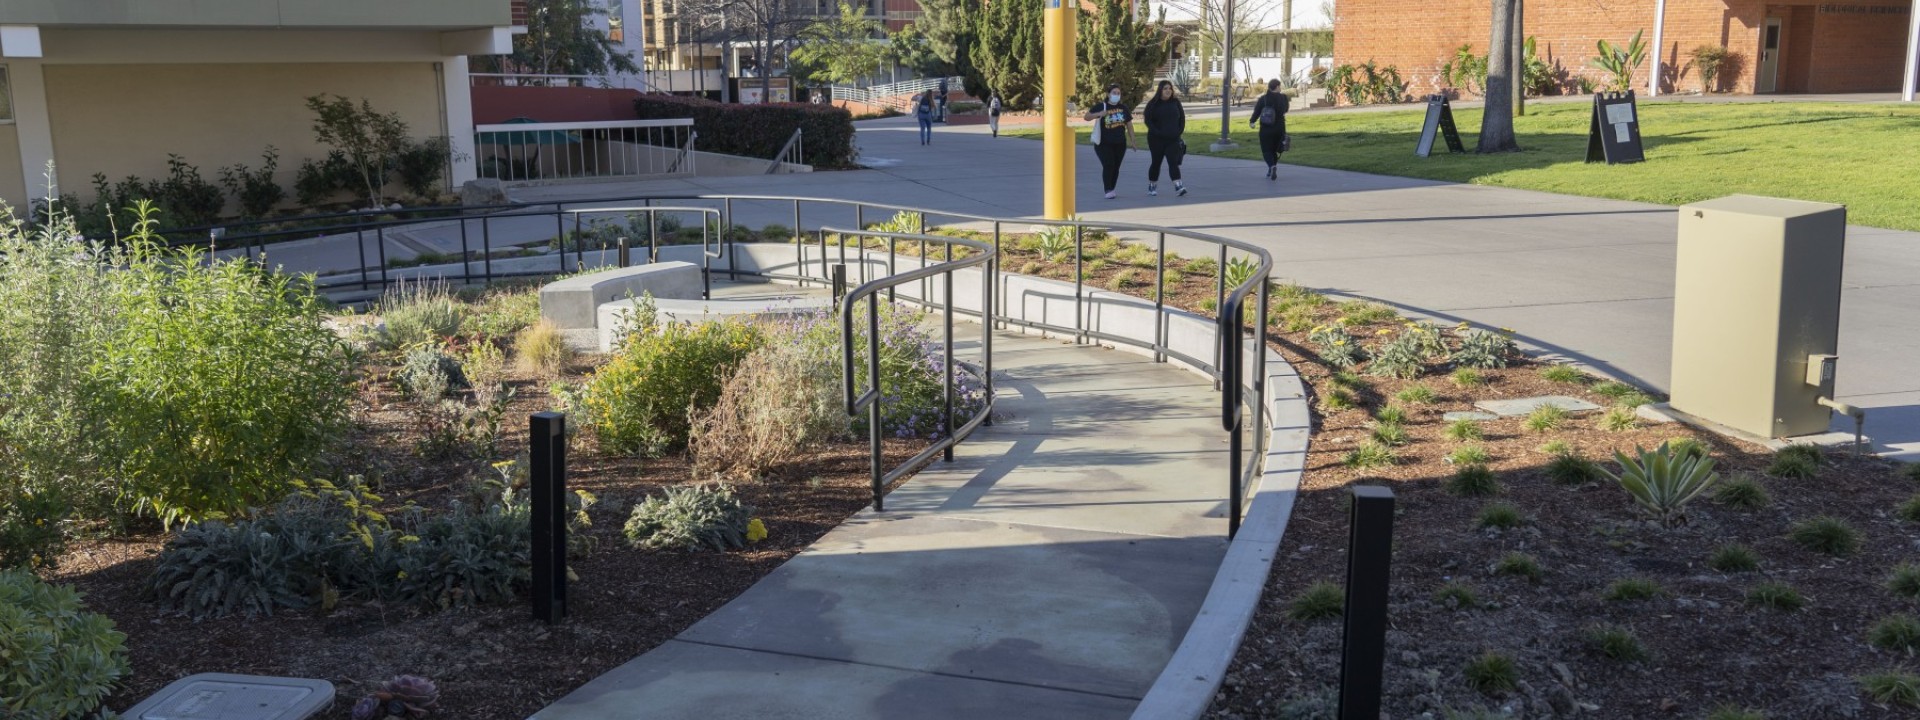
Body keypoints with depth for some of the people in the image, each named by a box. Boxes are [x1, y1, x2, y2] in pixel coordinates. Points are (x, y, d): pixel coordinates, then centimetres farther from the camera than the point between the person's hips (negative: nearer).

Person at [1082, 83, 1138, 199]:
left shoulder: (1123, 108, 9)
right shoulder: (1100, 106, -4)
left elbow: (1129, 125, 14)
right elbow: (1086, 117, -9)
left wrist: (1132, 141, 11)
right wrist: (1099, 114, -26)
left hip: (1120, 144, 4)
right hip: (1103, 144, -4)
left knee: (1115, 167, 6)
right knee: (1108, 165, -16)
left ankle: (1112, 190, 17)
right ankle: (1108, 191, -14)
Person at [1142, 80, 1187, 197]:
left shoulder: (1175, 102, 6)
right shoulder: (1153, 104, -3)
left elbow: (1182, 117, 11)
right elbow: (1148, 119, -8)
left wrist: (1180, 130, 0)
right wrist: (1156, 132, -16)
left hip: (1173, 139, 1)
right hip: (1156, 140, -1)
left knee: (1173, 162, -11)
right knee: (1156, 162, 9)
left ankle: (1178, 186, -22)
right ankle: (1152, 186, 23)